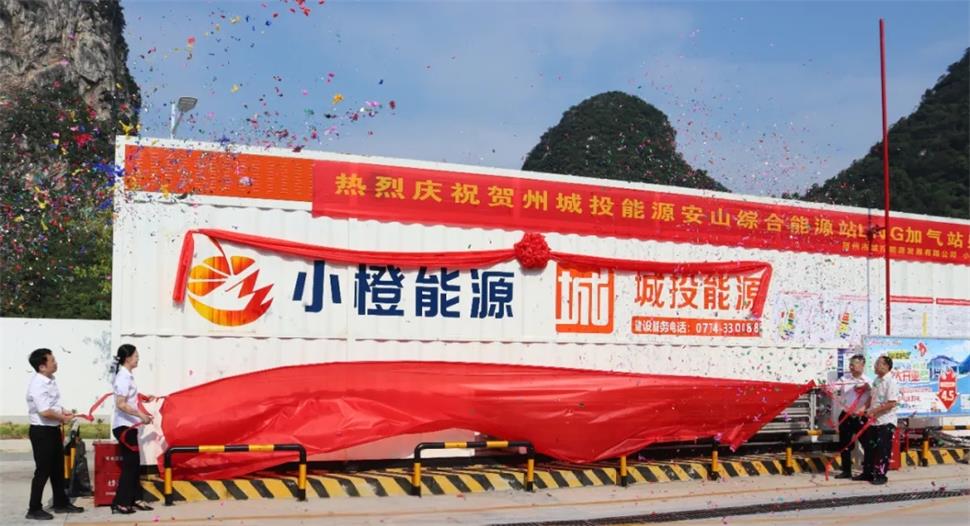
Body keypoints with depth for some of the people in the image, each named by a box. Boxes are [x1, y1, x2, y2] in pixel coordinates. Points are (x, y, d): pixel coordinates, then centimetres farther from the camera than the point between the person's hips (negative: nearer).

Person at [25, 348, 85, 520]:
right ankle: (34, 509, 9)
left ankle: (61, 503, 29)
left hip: (53, 429, 10)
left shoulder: (50, 380, 7)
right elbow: (45, 412, -30)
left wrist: (63, 411, 5)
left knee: (57, 468, 18)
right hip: (42, 431, -10)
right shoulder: (38, 385, -23)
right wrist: (63, 418, -14)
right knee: (43, 470, -1)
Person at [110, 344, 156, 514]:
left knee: (134, 464, 13)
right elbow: (121, 404, -24)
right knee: (129, 464, -4)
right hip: (124, 426, -10)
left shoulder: (126, 376, 12)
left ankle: (135, 500, 20)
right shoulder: (123, 377, -18)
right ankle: (119, 503, 1)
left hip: (128, 426, 10)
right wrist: (141, 415, -24)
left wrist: (144, 399, 16)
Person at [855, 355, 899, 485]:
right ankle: (867, 472, 23)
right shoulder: (876, 380, 11)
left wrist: (874, 411, -21)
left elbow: (892, 403, -23)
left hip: (886, 422, -9)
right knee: (869, 447, 13)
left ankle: (881, 475, 8)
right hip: (873, 420, 9)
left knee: (882, 450, -1)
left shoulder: (891, 382, -16)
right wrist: (866, 408, 7)